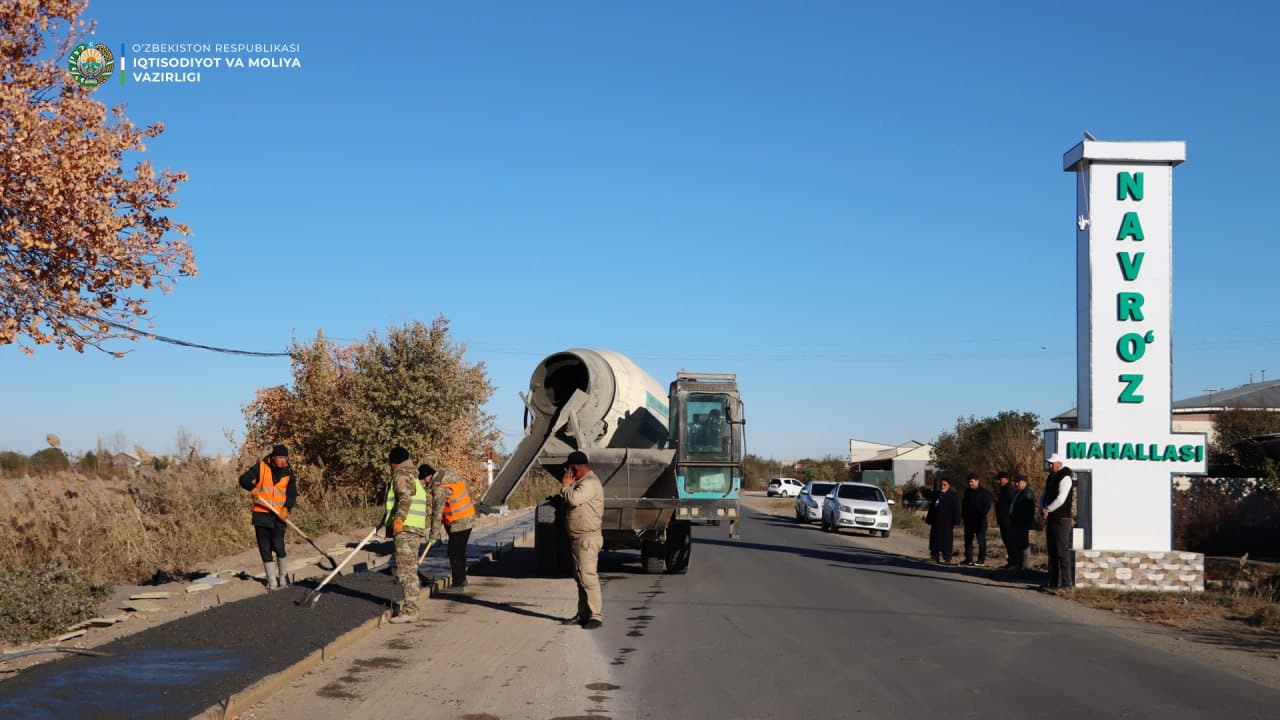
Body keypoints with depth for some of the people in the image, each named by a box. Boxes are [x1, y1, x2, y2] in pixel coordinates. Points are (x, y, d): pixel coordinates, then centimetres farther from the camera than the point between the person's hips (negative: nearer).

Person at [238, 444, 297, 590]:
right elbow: (244, 479, -2)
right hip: (261, 513, 0)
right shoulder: (261, 467, -2)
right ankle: (271, 580, 10)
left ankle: (283, 575, 7)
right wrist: (252, 488, -23)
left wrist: (286, 508, -12)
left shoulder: (288, 472, 4)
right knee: (265, 548, 1)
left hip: (279, 514, 0)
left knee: (278, 545, -13)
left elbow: (292, 493, 5)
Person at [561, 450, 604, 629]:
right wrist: (567, 486, 4)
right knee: (580, 577, 14)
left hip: (587, 538, -11)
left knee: (587, 576, -12)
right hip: (578, 538, 11)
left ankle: (596, 615, -11)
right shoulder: (582, 482, 18)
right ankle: (583, 614, 20)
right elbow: (569, 500, 18)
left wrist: (566, 485, -10)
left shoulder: (590, 483, -16)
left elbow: (573, 499, -28)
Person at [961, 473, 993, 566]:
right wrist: (964, 514, 7)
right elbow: (964, 504, 19)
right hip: (969, 520, 6)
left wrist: (982, 515, -13)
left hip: (980, 520, -6)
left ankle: (982, 560, -3)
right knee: (968, 540, 8)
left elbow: (987, 506, -6)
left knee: (981, 540, -4)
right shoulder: (967, 491, 13)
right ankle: (968, 559, 14)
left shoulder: (984, 492, -4)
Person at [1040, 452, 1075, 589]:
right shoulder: (1051, 478, 17)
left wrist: (1047, 510, -13)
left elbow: (1060, 499, -21)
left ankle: (1066, 581, -9)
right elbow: (1044, 496, 20)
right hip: (1051, 519, 9)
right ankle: (1053, 581, 18)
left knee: (1062, 551, -10)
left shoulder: (1065, 478, -12)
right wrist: (1042, 509, 0)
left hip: (1062, 520, -9)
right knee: (1052, 552, 12)